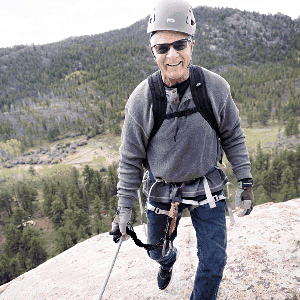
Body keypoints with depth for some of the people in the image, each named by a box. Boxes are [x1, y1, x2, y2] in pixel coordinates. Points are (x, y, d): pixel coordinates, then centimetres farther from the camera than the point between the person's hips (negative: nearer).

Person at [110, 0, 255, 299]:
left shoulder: (216, 87, -14)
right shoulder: (141, 99, -17)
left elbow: (233, 136, 0)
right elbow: (130, 158, -8)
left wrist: (245, 180, -2)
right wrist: (124, 207, -5)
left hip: (206, 187, 1)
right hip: (161, 190, 0)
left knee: (213, 262, 7)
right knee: (157, 251, 22)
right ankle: (168, 261, 62)